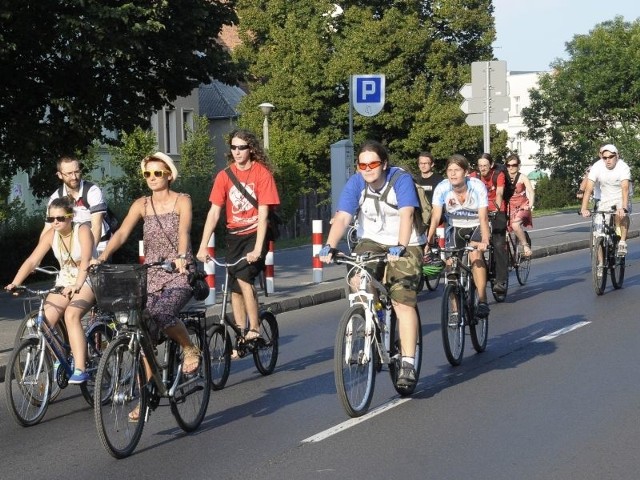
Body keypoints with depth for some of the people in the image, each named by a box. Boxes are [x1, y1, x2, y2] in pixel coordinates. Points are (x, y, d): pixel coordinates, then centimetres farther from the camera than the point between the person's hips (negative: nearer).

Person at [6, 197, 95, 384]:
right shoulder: (51, 235, -4)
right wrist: (14, 284, -23)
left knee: (71, 315, -32)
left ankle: (80, 370, -33)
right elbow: (32, 261, -10)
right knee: (45, 320, -18)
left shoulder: (82, 231, -17)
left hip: (87, 281, -5)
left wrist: (77, 286, -43)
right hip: (64, 282, 5)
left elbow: (85, 261, -29)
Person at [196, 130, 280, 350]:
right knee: (235, 287, 3)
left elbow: (263, 214, -15)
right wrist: (203, 246, -12)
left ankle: (255, 329, -10)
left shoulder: (262, 173, -12)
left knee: (244, 276, -23)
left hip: (256, 234, -4)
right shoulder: (224, 176, -3)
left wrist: (257, 249, -22)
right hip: (235, 236, 4)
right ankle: (241, 337, 11)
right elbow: (214, 212, -5)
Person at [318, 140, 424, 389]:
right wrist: (329, 247, -36)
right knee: (358, 282, -24)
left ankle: (408, 364, -12)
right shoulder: (355, 183, -10)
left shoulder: (401, 180, -19)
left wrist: (400, 247, -46)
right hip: (371, 242, 3)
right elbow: (342, 217, -20)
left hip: (405, 245, -3)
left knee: (403, 301, -14)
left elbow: (406, 214, -31)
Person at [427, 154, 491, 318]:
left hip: (476, 226, -2)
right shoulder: (442, 188, -20)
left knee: (475, 254, -29)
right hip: (455, 227, 2)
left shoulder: (477, 186, -25)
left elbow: (483, 217, -32)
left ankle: (482, 300, -24)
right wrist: (428, 241, -37)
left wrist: (484, 241, -46)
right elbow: (435, 217, -25)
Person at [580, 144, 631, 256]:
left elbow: (625, 189, -36)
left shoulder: (623, 167, -23)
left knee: (622, 215, -36)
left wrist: (624, 208, -50)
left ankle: (622, 243, -22)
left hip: (621, 199, -2)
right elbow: (588, 189, -23)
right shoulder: (597, 167, -17)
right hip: (605, 199, 2)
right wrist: (584, 209, -35)